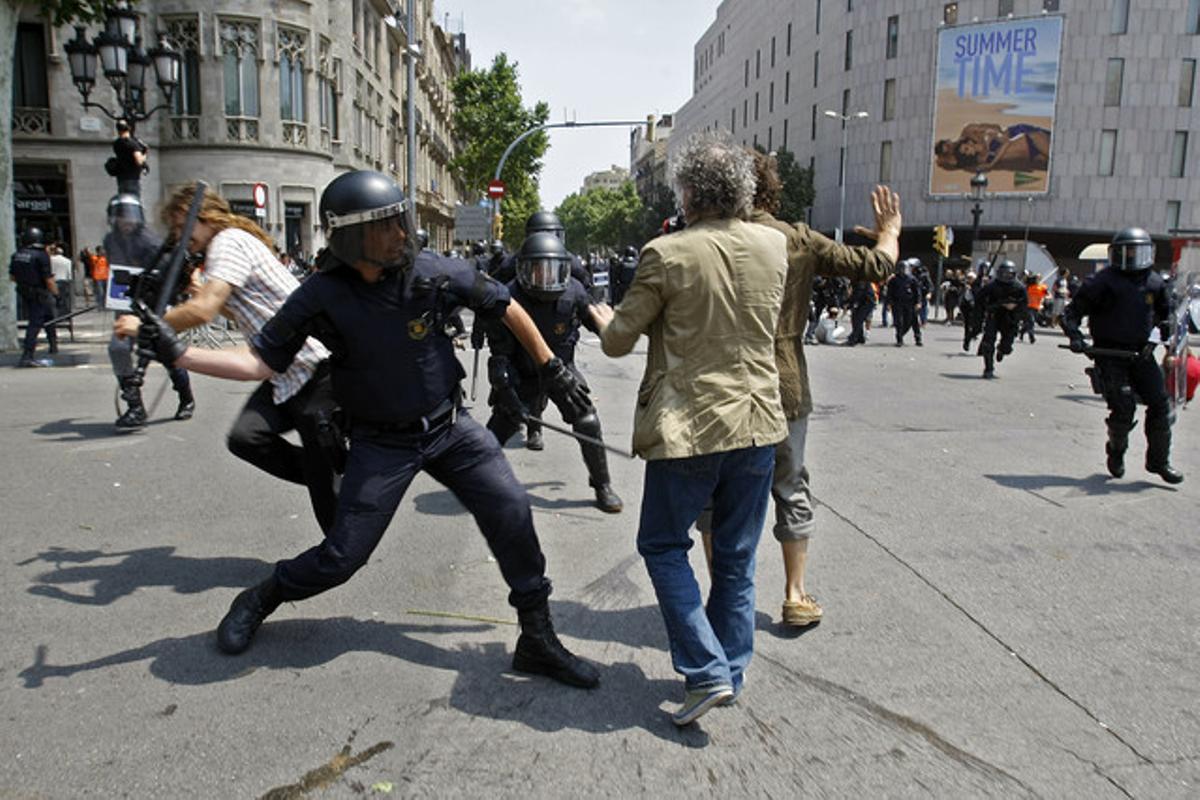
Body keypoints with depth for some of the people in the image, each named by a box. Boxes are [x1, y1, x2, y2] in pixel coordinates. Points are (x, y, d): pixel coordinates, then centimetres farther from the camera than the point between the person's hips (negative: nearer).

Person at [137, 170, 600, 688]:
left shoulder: (434, 273, -13)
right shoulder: (321, 297, -16)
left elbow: (506, 308, 1)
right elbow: (261, 362, -10)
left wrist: (551, 368, 4)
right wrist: (177, 353, -20)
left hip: (448, 426, 2)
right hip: (381, 442, -2)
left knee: (511, 512, -9)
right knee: (342, 557, 0)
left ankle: (538, 641, 7)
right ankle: (261, 600, 33)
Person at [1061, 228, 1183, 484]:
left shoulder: (1155, 283, 9)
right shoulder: (1102, 282, -7)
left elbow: (1165, 313, 25)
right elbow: (1071, 312, -5)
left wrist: (1167, 330, 6)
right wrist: (1075, 336, -20)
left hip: (1141, 353, 5)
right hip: (1109, 354, -5)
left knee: (1160, 405, 1)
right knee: (1123, 408, -11)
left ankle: (1158, 460, 17)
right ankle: (1116, 452, 18)